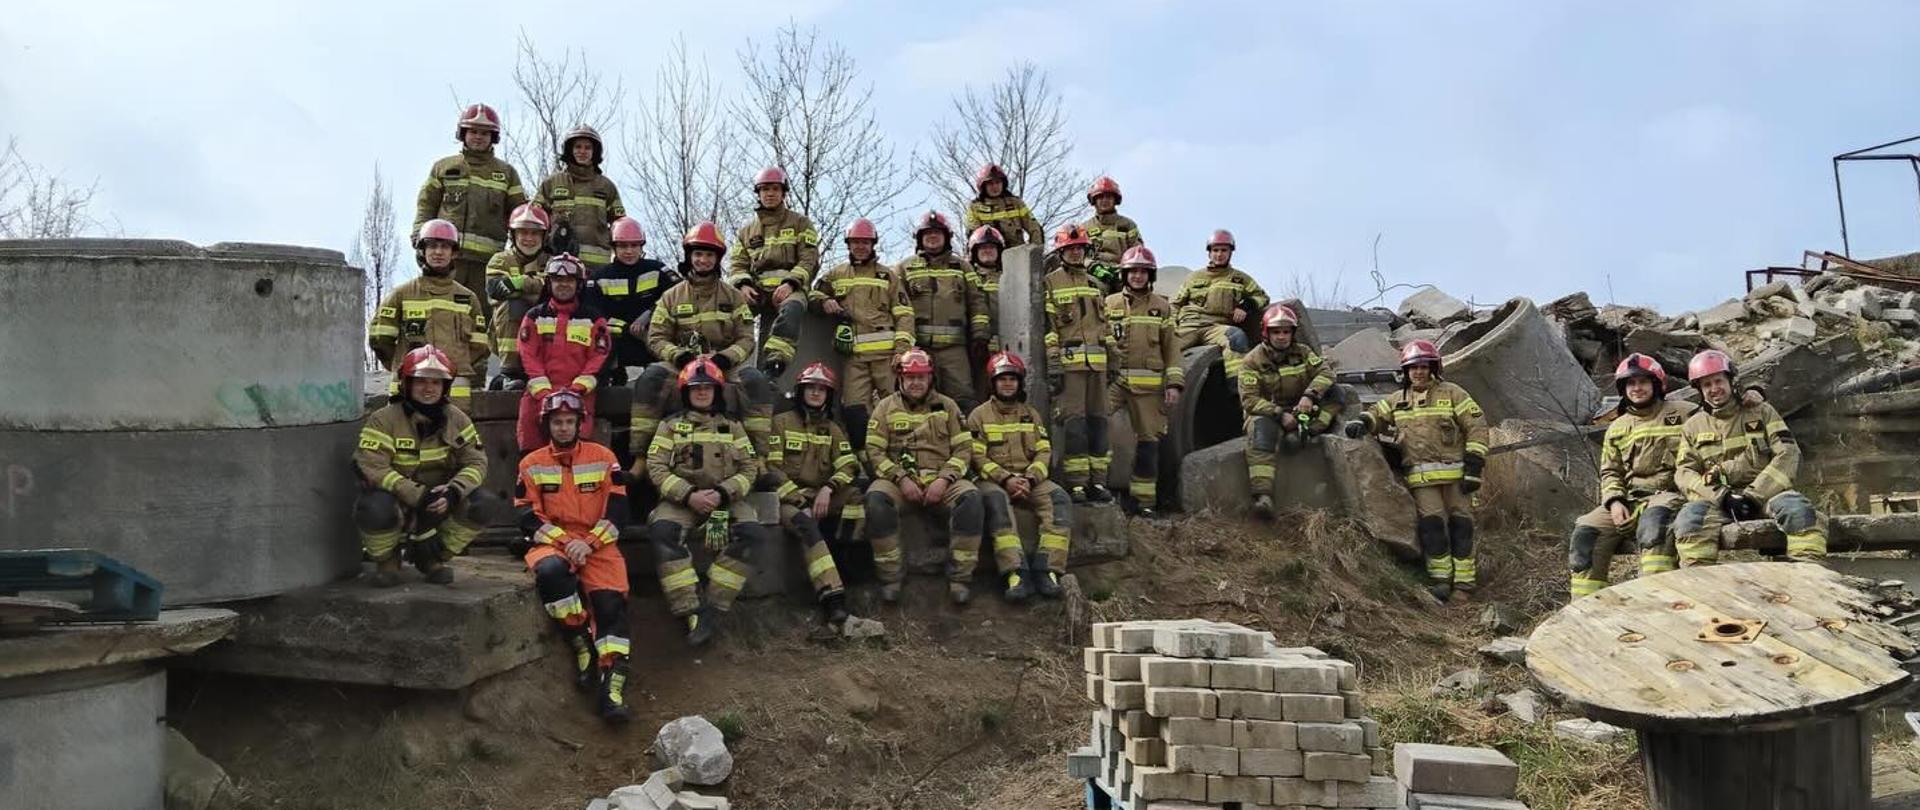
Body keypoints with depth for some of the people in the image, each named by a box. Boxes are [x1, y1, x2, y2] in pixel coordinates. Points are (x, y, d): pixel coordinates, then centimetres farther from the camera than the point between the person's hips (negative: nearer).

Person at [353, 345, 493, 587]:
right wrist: (418, 496, -32)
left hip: (439, 499, 4)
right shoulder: (383, 420, -13)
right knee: (376, 509, -38)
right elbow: (373, 467, -23)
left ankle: (432, 557, 4)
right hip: (396, 498, -4)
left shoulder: (456, 419, 0)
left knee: (481, 503, -20)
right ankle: (386, 560, -1)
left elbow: (476, 462, -5)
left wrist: (452, 491, -26)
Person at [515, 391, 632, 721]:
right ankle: (582, 644, -16)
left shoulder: (603, 457, 8)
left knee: (611, 601, -23)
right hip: (551, 543, 0)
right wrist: (565, 541, -12)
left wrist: (588, 542, -12)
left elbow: (618, 510, 2)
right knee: (550, 570, -35)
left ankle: (613, 683, -22)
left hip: (597, 544, 0)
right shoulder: (532, 464, 10)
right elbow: (528, 517, 3)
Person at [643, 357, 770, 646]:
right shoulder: (671, 425, 13)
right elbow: (656, 467, 1)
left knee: (753, 534, -29)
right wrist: (689, 495, -14)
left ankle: (711, 609, -25)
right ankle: (693, 612, -32)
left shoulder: (733, 427, 17)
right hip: (681, 499, -1)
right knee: (661, 532, -34)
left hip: (725, 499, 1)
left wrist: (722, 493, -10)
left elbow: (749, 468, 8)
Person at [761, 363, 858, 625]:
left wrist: (828, 489, -15)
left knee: (857, 495, -26)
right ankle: (832, 598, -49)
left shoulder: (833, 429, 20)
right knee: (806, 524, -37)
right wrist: (800, 499, -13)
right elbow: (772, 467, -1)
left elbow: (848, 466, 6)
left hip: (823, 495, 4)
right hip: (788, 496, -4)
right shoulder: (781, 422, 10)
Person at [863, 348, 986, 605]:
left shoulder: (947, 406, 13)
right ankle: (890, 576, -22)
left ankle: (960, 577, -23)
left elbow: (963, 449, 7)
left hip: (941, 481, 1)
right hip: (898, 480, 0)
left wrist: (944, 479, -10)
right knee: (876, 497, -34)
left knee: (970, 496, -31)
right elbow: (874, 451, 3)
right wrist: (901, 479, -12)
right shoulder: (886, 407, 11)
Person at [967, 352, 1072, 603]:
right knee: (995, 500, -38)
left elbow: (1044, 452, 8)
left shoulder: (1031, 414, 17)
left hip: (1030, 480, 3)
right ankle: (1017, 573, -45)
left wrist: (1029, 480, -10)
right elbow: (977, 457, -3)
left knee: (1059, 499, -26)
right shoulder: (979, 415, 7)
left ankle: (1046, 570, -31)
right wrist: (1005, 479, -16)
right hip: (994, 480, -3)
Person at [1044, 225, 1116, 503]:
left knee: (1098, 420, 5)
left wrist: (1112, 360, 16)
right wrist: (1052, 365, -13)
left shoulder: (1095, 284, 21)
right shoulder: (1050, 283, 2)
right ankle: (1076, 483, -6)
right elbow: (1046, 326, -6)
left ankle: (1097, 481, 10)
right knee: (1074, 422, -9)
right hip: (1069, 362, -6)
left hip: (1097, 363, 6)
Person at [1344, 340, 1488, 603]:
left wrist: (1473, 467, -8)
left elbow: (1477, 427, 0)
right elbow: (1377, 415, 21)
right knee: (1431, 524, -6)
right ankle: (1440, 579, 3)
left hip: (1454, 472, -2)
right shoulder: (1397, 401, 14)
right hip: (1421, 477, 2)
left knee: (1459, 524, 1)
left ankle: (1464, 581, 8)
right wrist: (1361, 423, -6)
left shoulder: (1451, 394, 3)